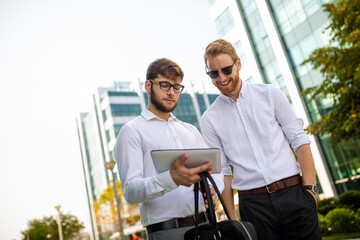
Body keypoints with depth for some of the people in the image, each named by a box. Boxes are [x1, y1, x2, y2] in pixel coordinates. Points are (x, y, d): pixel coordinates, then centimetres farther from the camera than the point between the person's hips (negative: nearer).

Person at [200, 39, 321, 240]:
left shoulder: (270, 94, 4)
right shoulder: (210, 119, 4)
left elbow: (299, 140, 4)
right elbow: (222, 170, 5)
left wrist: (310, 188, -5)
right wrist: (231, 217, 2)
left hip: (293, 194, 1)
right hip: (253, 203, 0)